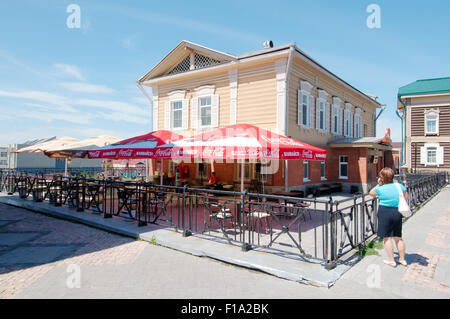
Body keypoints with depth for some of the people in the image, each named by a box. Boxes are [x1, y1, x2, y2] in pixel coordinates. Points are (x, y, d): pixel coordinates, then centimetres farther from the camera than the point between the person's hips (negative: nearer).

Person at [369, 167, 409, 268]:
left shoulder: (381, 189, -11)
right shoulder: (399, 186, 0)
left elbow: (371, 193, 8)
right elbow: (407, 197, 15)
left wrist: (379, 184, 8)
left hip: (385, 213, -5)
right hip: (397, 213, 5)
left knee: (387, 238, 5)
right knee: (398, 237, 17)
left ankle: (391, 261, 11)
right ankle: (402, 259, 27)